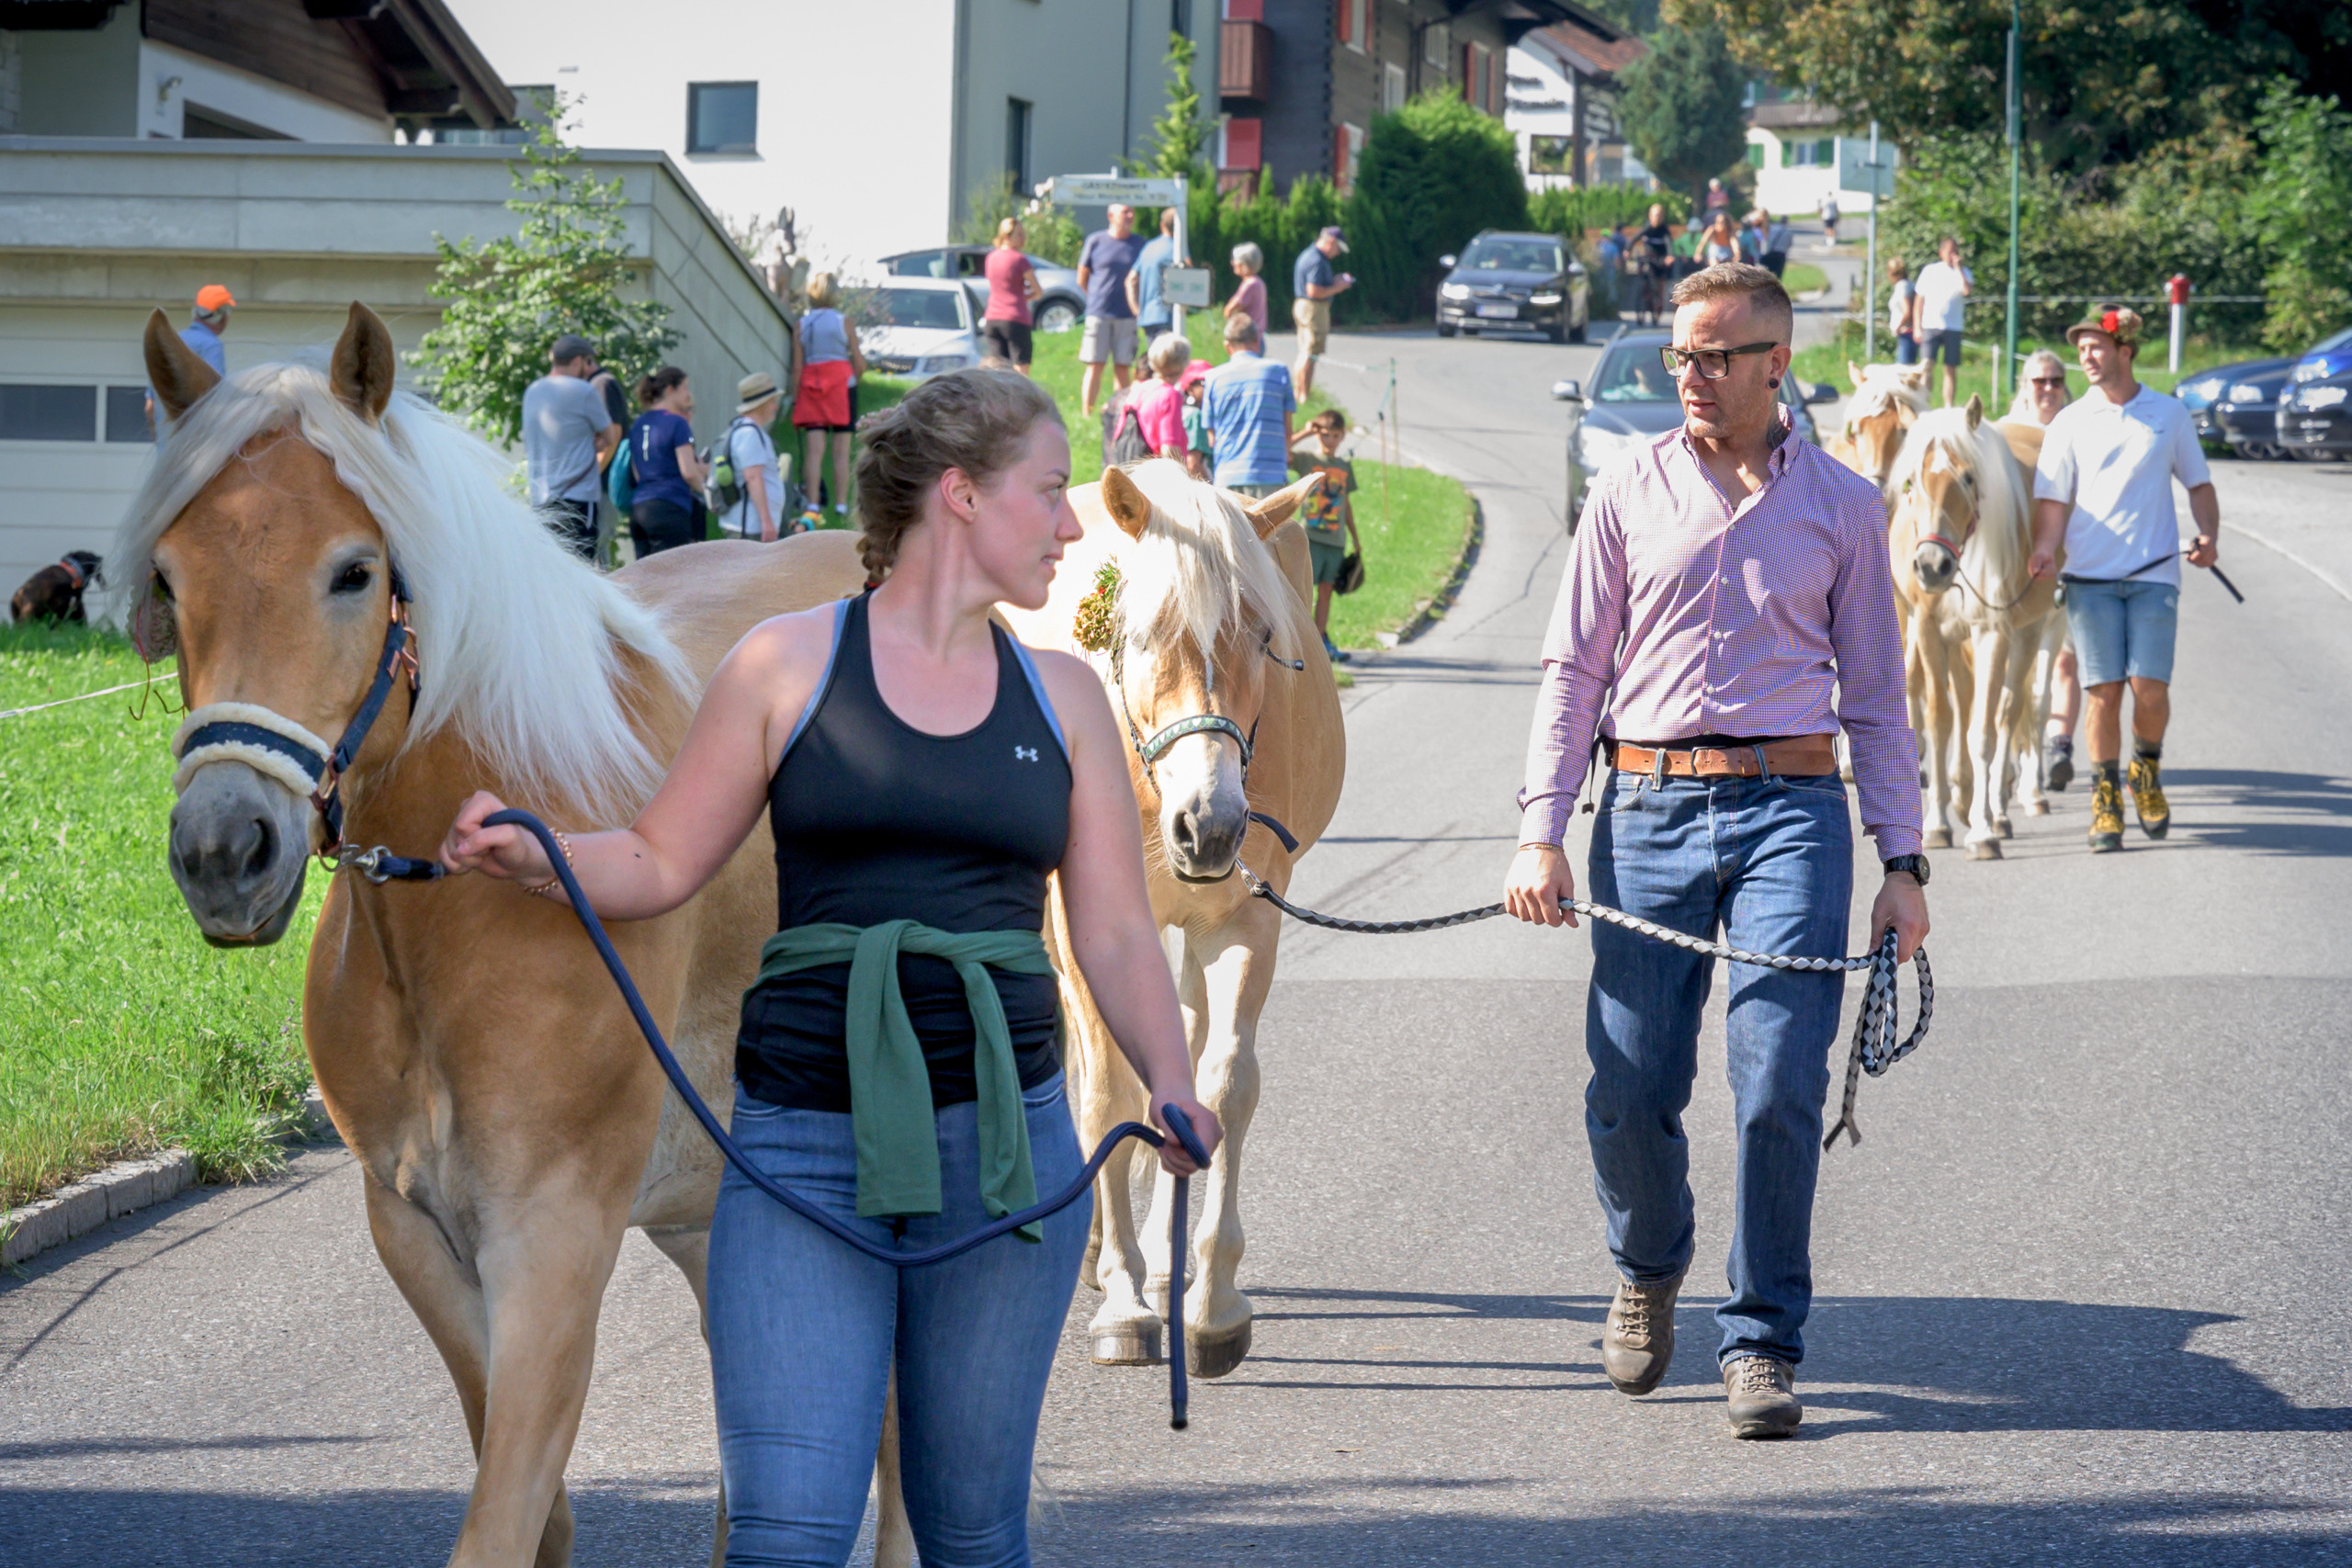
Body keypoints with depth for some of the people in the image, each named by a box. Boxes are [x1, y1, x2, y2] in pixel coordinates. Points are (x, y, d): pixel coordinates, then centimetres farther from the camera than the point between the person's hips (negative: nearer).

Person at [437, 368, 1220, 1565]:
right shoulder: (789, 666, 3)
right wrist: (527, 858, -12)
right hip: (803, 1139, -2)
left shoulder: (1062, 699, 11)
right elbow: (661, 865, 7)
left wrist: (1172, 1089, -9)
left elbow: (1117, 930, 8)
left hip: (1003, 1138, 3)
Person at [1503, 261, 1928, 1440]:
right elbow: (1572, 670, 9)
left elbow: (1875, 693, 12)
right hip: (1649, 809, 1)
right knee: (1630, 1090, 0)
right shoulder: (1627, 498, 8)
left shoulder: (1842, 505, 9)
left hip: (1790, 811, -1)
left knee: (1779, 1087, -10)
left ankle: (1762, 1343, 1)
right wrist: (1540, 832, -2)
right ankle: (1647, 1269, 30)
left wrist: (1902, 863, 6)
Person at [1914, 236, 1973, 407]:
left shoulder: (1963, 273, 9)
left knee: (1951, 370, 1)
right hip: (1930, 326, -1)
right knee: (1928, 367, -8)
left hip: (1953, 328, 1)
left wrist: (1958, 268, -10)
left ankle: (1948, 407, 5)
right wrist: (1918, 327, 4)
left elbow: (1967, 291, -13)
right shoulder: (1930, 271, 9)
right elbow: (1920, 300, 10)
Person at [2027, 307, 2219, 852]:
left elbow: (2199, 484, 15)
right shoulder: (2070, 423, 6)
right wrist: (2045, 551, -15)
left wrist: (2208, 537, -3)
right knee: (2105, 690, -5)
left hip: (2154, 576, 0)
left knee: (2150, 688, -10)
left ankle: (2146, 773, 18)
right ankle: (2105, 799, 9)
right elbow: (2054, 499, 3)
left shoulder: (2168, 415, 8)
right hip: (2090, 578, 0)